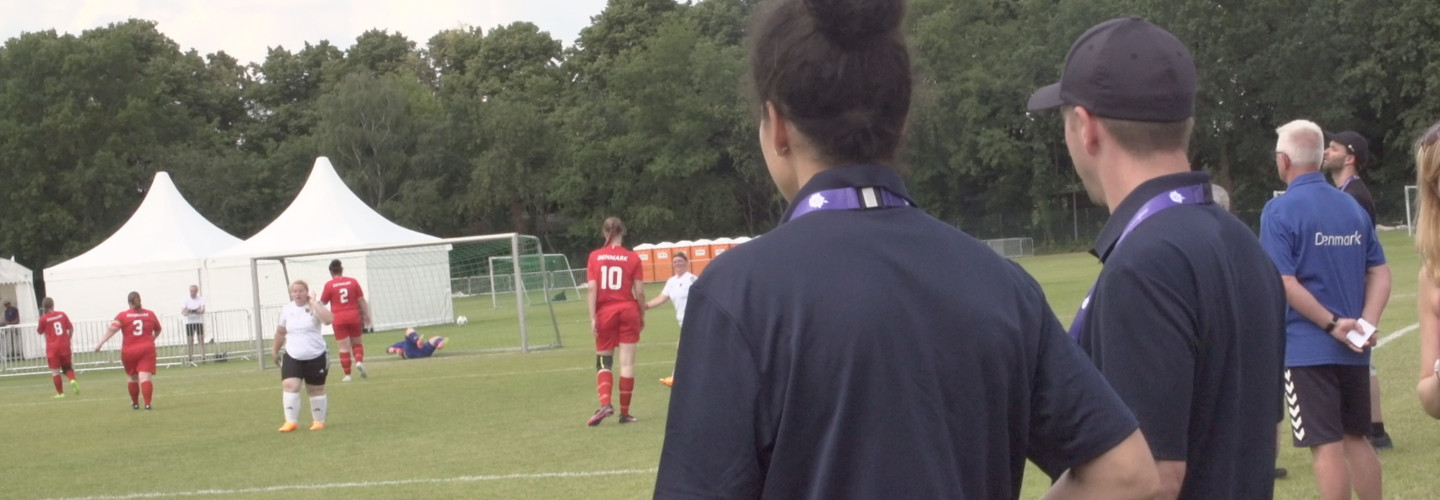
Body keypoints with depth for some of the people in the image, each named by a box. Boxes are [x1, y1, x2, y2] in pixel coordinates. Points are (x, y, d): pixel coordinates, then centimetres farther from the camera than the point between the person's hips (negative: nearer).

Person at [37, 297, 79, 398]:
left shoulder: (43, 319, -6)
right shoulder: (62, 315, 2)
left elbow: (40, 332, 9)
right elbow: (71, 328, 4)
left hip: (52, 348, -3)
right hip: (64, 346, 3)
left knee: (55, 371, 4)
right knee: (67, 367, 17)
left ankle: (60, 393, 4)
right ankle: (73, 380, -12)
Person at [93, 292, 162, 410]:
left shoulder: (123, 315, -1)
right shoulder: (150, 314, 7)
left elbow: (112, 329, -14)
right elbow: (158, 330, 22)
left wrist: (100, 343, -16)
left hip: (129, 351, 0)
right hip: (147, 350, 0)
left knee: (133, 378, 19)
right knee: (145, 378, -9)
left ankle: (135, 404, 32)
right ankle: (147, 404, -24)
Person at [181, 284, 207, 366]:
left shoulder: (201, 299, 2)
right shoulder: (186, 300, 5)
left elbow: (202, 310, -12)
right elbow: (183, 312, -4)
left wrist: (193, 311, -28)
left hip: (199, 322, -1)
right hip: (189, 322, 1)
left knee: (201, 339, -6)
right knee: (189, 341, -2)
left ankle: (203, 357, -8)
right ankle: (189, 359, 1)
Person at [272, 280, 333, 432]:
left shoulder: (314, 306, -9)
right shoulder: (287, 309, 3)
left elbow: (329, 319, -30)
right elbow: (280, 332, 15)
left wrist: (313, 303, -25)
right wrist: (275, 350, 21)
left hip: (315, 357, -2)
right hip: (292, 357, 2)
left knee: (316, 390, 9)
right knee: (289, 385, -15)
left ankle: (319, 420, 25)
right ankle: (291, 421, -13)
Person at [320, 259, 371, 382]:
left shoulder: (329, 285, -5)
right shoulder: (353, 282, 1)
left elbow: (323, 303, 3)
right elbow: (361, 300, 3)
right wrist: (366, 315, 11)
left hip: (339, 319, -2)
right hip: (354, 316, 2)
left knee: (344, 348, 2)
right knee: (356, 343, 17)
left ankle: (347, 375, 2)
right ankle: (359, 361, -9)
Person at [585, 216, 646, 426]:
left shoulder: (595, 257, 0)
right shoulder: (632, 258, -2)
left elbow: (592, 289, -6)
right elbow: (639, 291, -3)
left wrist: (593, 318, -5)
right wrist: (643, 315, 10)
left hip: (605, 312, 1)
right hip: (628, 311, -1)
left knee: (603, 361, 10)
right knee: (627, 362, 3)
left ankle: (605, 404, -11)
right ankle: (624, 412, 5)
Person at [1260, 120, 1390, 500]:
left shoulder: (1280, 211, -11)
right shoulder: (1353, 208, 8)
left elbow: (1285, 284, -18)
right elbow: (1380, 274, 6)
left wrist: (1332, 324, -14)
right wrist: (1365, 323, -5)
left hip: (1306, 348, -6)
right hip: (1353, 351, 6)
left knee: (1328, 447, -2)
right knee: (1356, 439, 17)